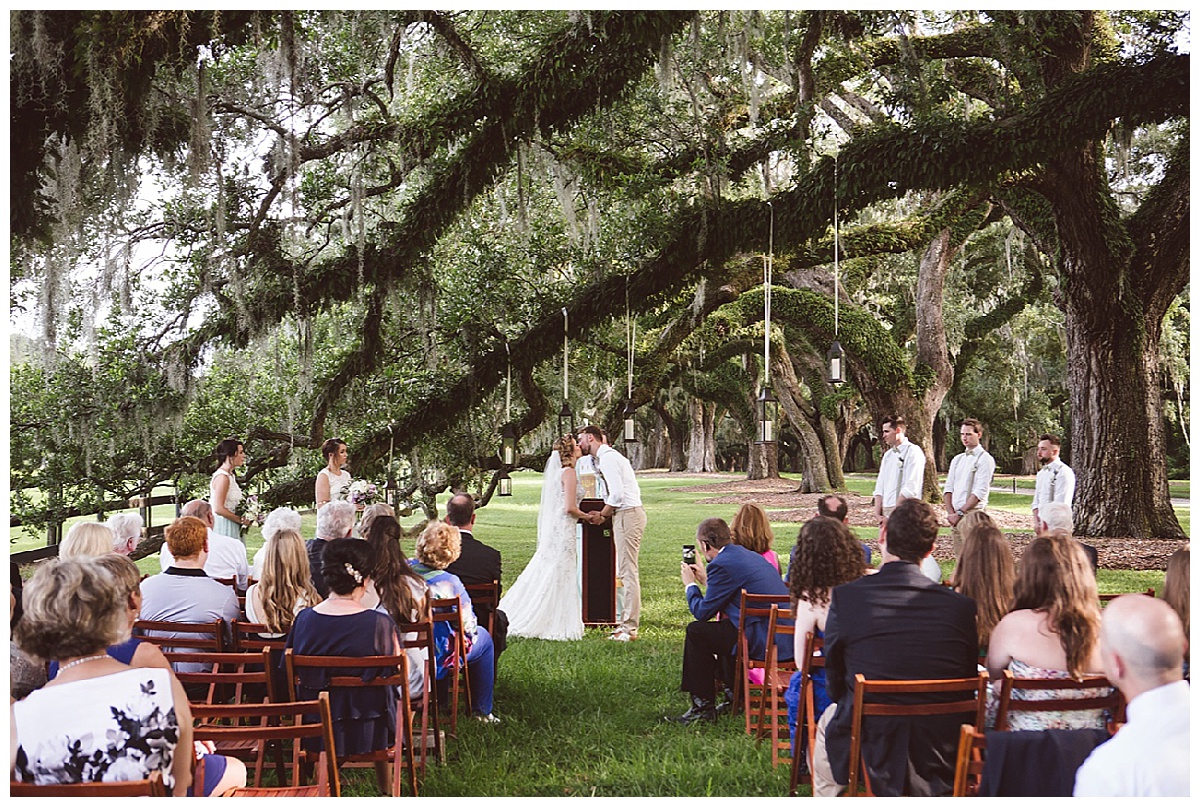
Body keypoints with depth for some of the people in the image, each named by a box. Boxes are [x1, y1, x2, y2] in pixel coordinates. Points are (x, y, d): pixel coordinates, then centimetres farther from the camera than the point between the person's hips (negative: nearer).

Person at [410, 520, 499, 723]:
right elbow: (468, 627, -14)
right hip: (436, 659, -6)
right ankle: (482, 710, 29)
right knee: (483, 637, 21)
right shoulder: (450, 583, -24)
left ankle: (438, 699, 43)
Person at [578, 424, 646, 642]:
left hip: (627, 515, -11)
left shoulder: (607, 458, -13)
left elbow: (617, 494, -20)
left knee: (628, 571, -9)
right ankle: (627, 622, 18)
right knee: (625, 572, 13)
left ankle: (629, 628, -7)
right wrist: (604, 514, 11)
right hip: (626, 514, 11)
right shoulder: (607, 457, 19)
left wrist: (603, 515, -7)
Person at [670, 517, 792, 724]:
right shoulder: (750, 555, 18)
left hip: (765, 642, -10)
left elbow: (702, 612, -3)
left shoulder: (722, 564, -10)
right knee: (722, 627, 29)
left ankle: (703, 706, 5)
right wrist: (706, 580, 34)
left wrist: (690, 584, 13)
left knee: (696, 631, 1)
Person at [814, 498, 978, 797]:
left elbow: (834, 684, -3)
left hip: (871, 758, -2)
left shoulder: (845, 597, -14)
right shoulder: (962, 606, -10)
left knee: (828, 720, 31)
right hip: (941, 760, 2)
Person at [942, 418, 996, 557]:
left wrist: (960, 513, -14)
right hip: (956, 516, 7)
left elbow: (980, 492, -12)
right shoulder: (957, 460, 18)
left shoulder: (984, 459, -4)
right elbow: (948, 488, 13)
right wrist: (951, 513, -3)